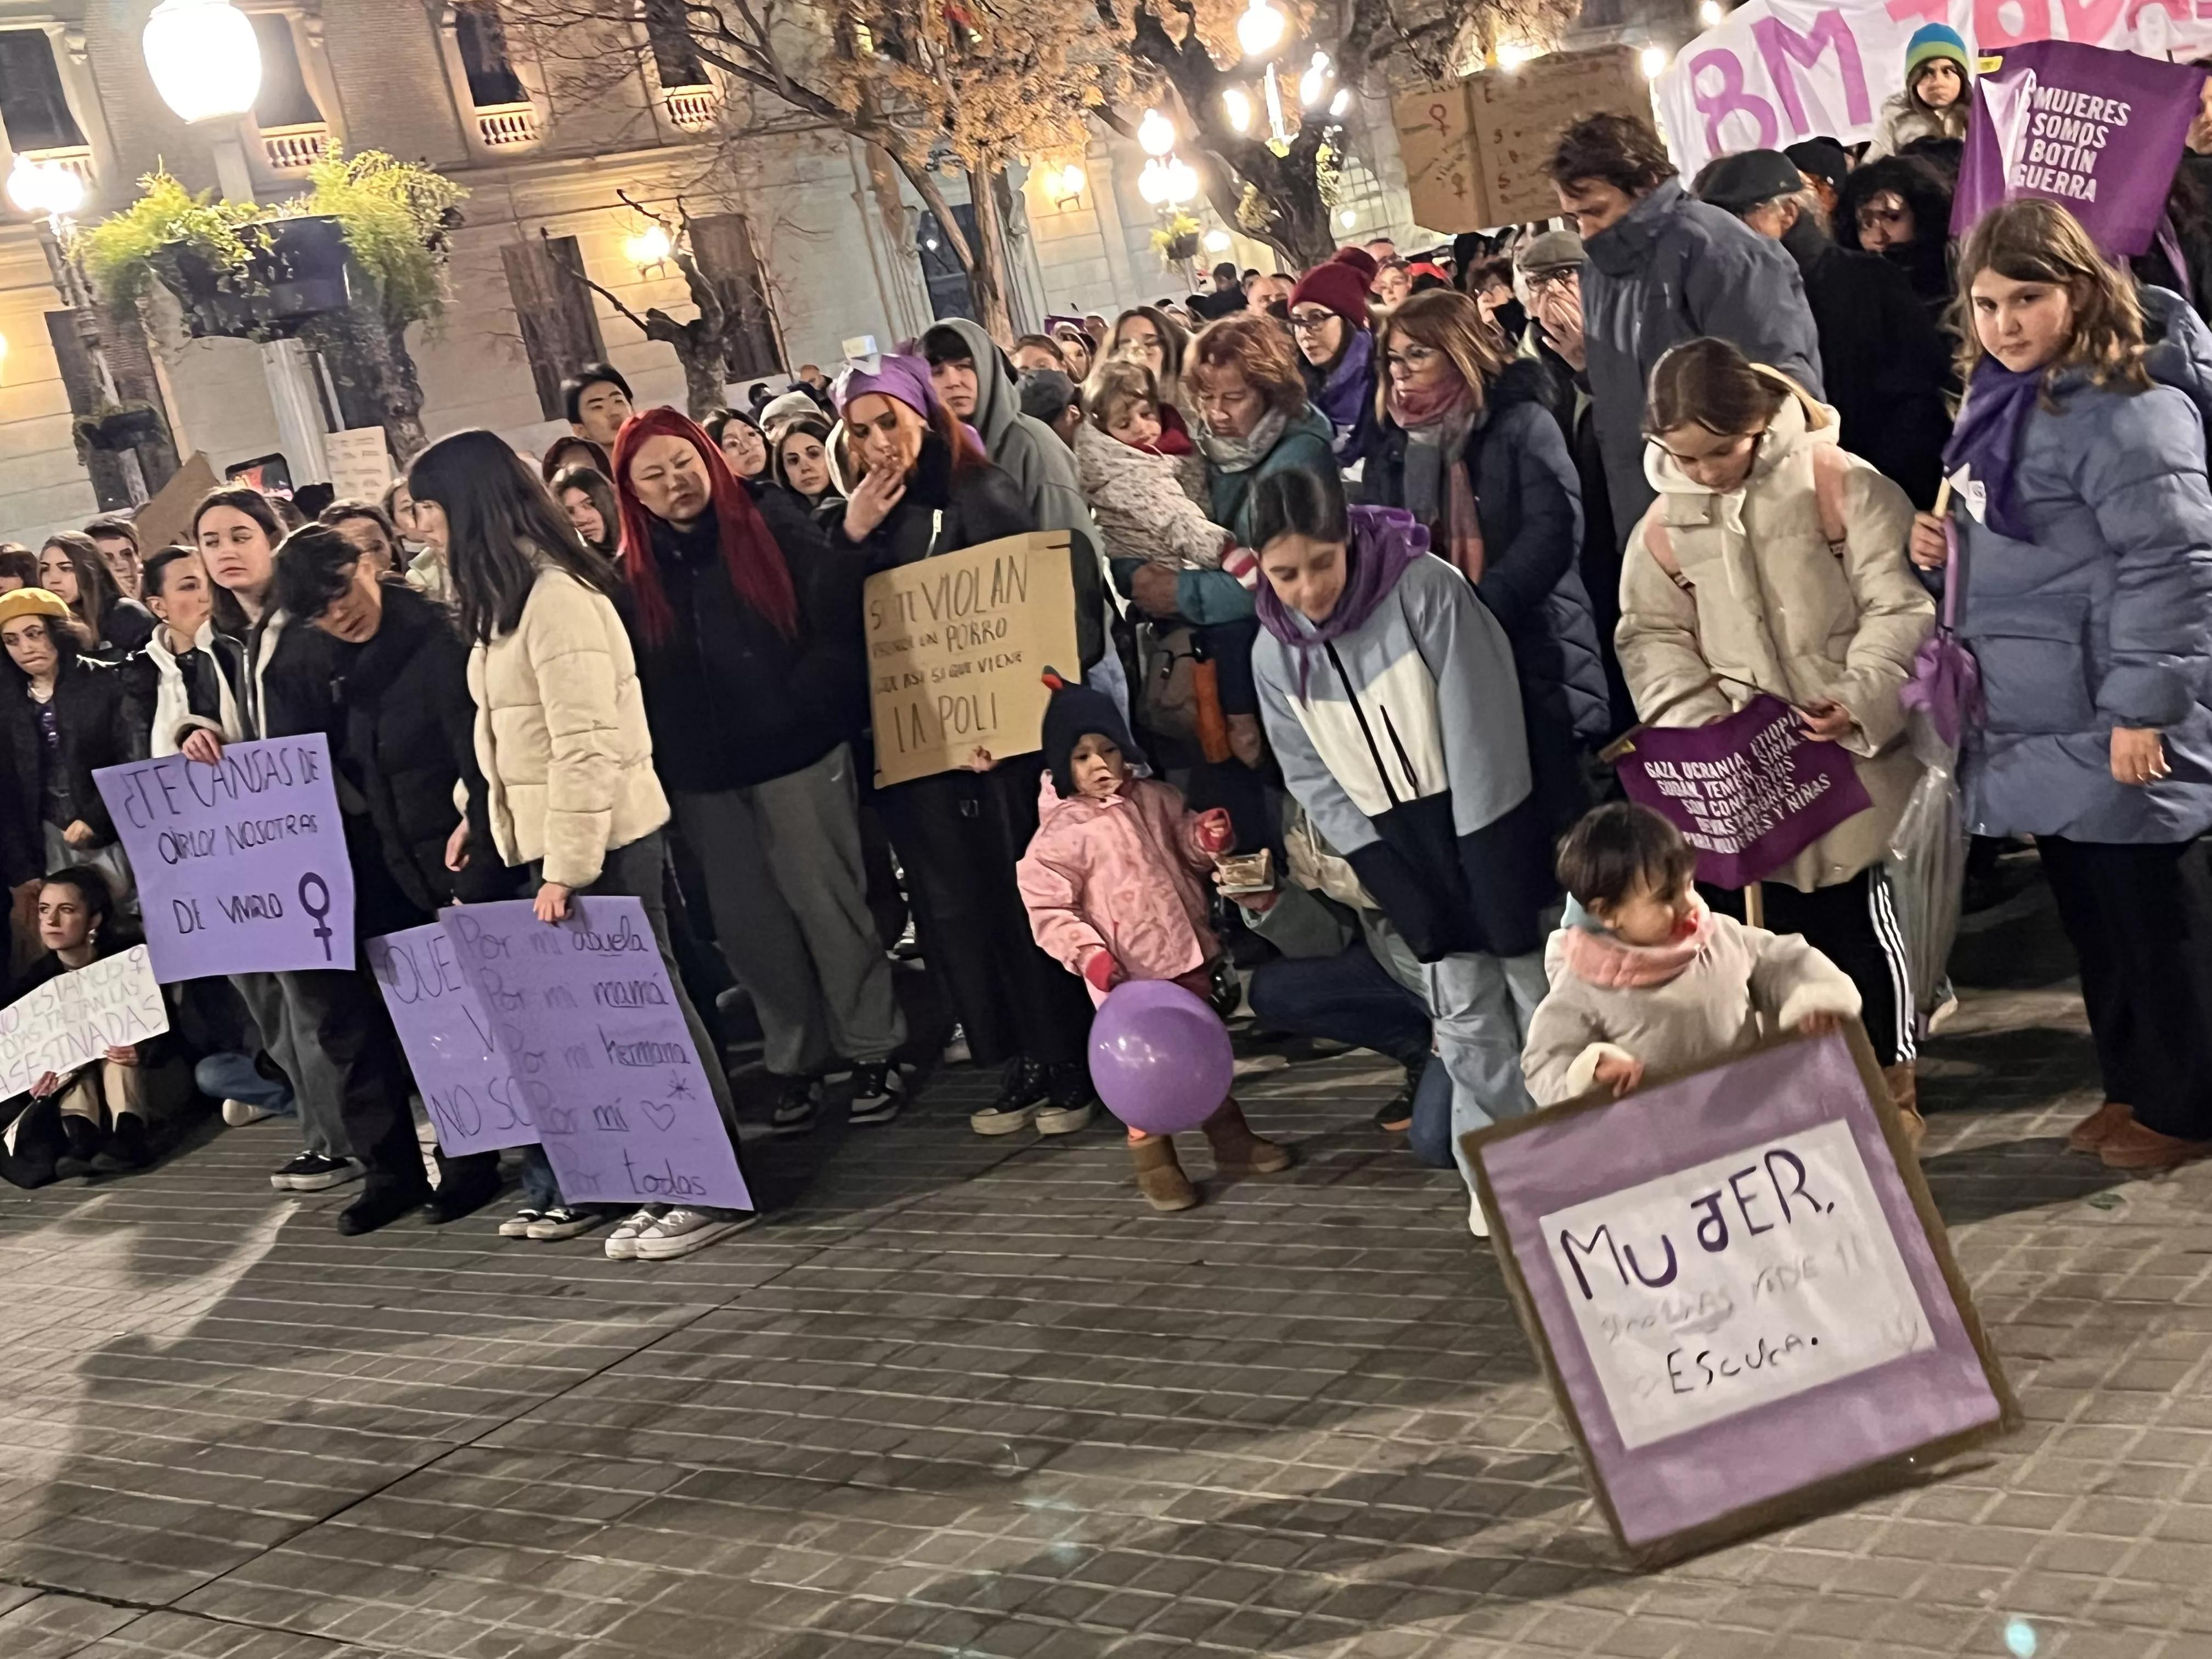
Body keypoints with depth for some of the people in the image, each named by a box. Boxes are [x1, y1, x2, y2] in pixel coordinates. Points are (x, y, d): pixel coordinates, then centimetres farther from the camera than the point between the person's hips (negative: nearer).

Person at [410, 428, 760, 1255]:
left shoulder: (556, 596, -17)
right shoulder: (505, 598, 13)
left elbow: (586, 744, -21)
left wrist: (566, 867, -22)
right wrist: (481, 814, 14)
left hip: (602, 839, -9)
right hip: (555, 843, 9)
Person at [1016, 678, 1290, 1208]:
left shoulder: (1155, 799, 5)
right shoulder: (1061, 832, -12)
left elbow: (1184, 851, 20)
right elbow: (1048, 909, -12)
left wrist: (1206, 838, -3)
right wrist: (1088, 954, -23)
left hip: (1185, 954, 6)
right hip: (1129, 974, -6)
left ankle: (1230, 1135, 33)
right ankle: (1153, 1163, 12)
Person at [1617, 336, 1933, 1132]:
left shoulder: (1837, 482, -8)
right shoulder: (1665, 525, 3)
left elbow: (1900, 604, -10)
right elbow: (1655, 637, 8)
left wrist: (1860, 700, -22)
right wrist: (1695, 724, -7)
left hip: (1854, 750, -3)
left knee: (1862, 910, 1)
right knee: (1787, 919, 6)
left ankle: (1894, 1083, 16)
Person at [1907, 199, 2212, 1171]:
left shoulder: (2125, 408, -18)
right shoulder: (2001, 397, 11)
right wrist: (1948, 544, 5)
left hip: (2105, 721, -9)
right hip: (2039, 714, 9)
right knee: (2085, 910, 17)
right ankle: (2132, 1086, 31)